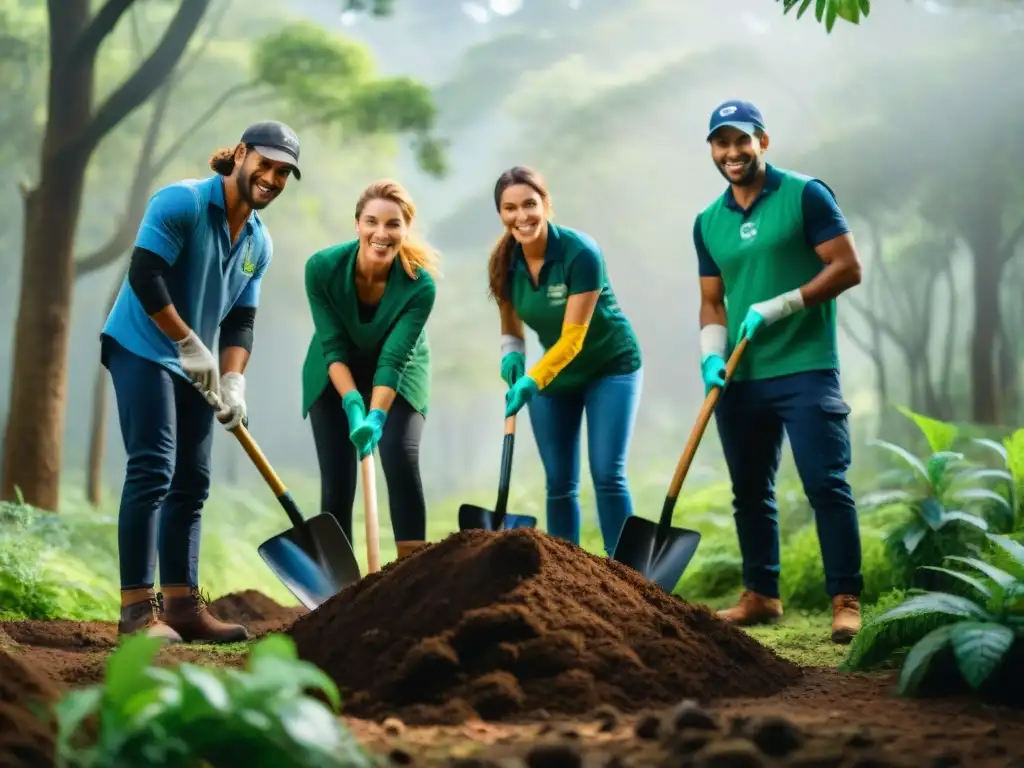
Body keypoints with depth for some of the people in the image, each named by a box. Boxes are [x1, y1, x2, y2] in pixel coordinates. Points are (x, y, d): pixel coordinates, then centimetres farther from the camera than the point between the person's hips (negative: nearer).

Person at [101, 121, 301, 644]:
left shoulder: (260, 244, 9)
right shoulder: (181, 202, -13)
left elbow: (240, 320, 10)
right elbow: (144, 275, -20)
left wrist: (233, 381, -6)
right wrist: (189, 343, -18)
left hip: (192, 366, 8)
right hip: (141, 348, -8)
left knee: (191, 483, 6)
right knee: (152, 471, -16)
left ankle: (181, 605, 10)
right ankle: (137, 608, -16)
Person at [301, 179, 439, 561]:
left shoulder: (419, 285, -29)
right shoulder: (322, 267, -27)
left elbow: (393, 360, -30)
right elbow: (332, 348, -23)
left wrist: (376, 417, -42)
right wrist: (354, 404, -35)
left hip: (398, 377, -1)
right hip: (335, 375, 1)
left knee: (401, 459, -21)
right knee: (336, 481, -5)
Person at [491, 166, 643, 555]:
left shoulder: (580, 252, -27)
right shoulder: (504, 262, -12)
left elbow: (573, 338, -28)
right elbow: (510, 327, 2)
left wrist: (532, 380, -40)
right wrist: (511, 355, -20)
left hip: (610, 366, -5)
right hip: (554, 374, 5)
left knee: (607, 475, -13)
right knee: (559, 483, 6)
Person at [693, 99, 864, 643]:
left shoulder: (805, 196, -3)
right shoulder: (708, 223, 13)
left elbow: (847, 268, -8)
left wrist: (776, 308, -14)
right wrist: (712, 354, -2)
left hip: (805, 369, -6)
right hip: (740, 377, 6)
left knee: (826, 485, -9)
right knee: (749, 491, 11)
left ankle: (846, 600, -6)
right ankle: (760, 594, 22)